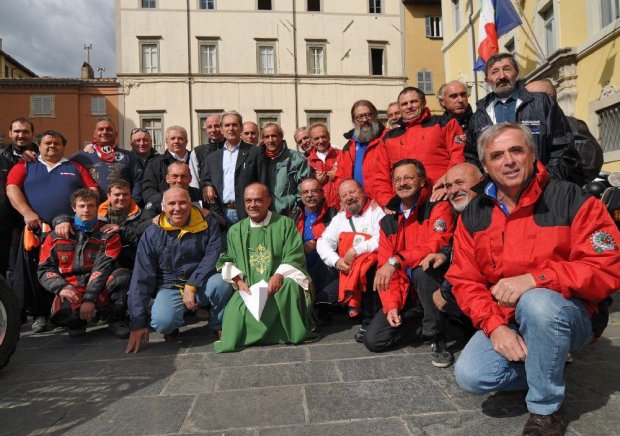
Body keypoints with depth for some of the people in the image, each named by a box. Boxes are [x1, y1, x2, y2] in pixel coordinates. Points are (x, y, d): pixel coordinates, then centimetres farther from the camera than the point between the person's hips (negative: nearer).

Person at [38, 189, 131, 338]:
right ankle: (77, 322, 4)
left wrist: (90, 298, -20)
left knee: (124, 275, -31)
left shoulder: (108, 235, 3)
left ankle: (115, 320, -7)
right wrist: (61, 287, -14)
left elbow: (103, 268, -9)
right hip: (71, 292, 0)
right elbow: (44, 269, 7)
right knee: (63, 312, -35)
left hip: (99, 289, 0)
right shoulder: (56, 237, 10)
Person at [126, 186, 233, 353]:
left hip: (202, 286, 0)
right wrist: (138, 322, -8)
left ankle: (219, 327, -3)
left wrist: (191, 286, -22)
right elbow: (141, 278, -5)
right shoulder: (152, 233, -5)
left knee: (222, 283, -32)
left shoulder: (207, 224, -5)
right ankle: (172, 327, 9)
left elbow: (213, 256, -12)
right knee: (163, 323, -30)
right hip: (169, 289, 0)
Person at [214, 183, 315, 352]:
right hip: (249, 288, 2)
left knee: (289, 284, -36)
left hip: (280, 283, -2)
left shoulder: (285, 223, 3)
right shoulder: (235, 231, 14)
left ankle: (291, 331, -14)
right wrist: (239, 281, -8)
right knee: (235, 311, -26)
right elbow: (229, 261, 11)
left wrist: (279, 275, -22)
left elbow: (294, 257, -6)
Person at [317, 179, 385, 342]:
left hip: (372, 267, -5)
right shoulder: (339, 218, 18)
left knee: (364, 269, -36)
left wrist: (355, 251, -15)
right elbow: (323, 242, 9)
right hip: (346, 272, 6)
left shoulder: (376, 211, 0)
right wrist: (336, 261, -8)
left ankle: (369, 322, -21)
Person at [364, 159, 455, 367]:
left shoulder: (438, 208, -9)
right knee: (373, 339, -8)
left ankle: (437, 338, -17)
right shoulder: (388, 221, 6)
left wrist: (395, 261, -37)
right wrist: (391, 305, -8)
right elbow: (384, 265, 3)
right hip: (406, 295, 5)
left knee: (422, 269, -38)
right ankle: (424, 323, 14)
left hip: (435, 289, -5)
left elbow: (437, 245, -27)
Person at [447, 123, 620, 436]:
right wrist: (494, 326, -18)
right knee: (470, 376, -17)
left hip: (570, 316, -3)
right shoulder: (473, 215, 0)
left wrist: (534, 278, -30)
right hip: (505, 319, 4)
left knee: (535, 302, -37)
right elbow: (464, 280, -2)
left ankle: (545, 409, -11)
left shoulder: (571, 199, -11)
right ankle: (548, 370, 14)